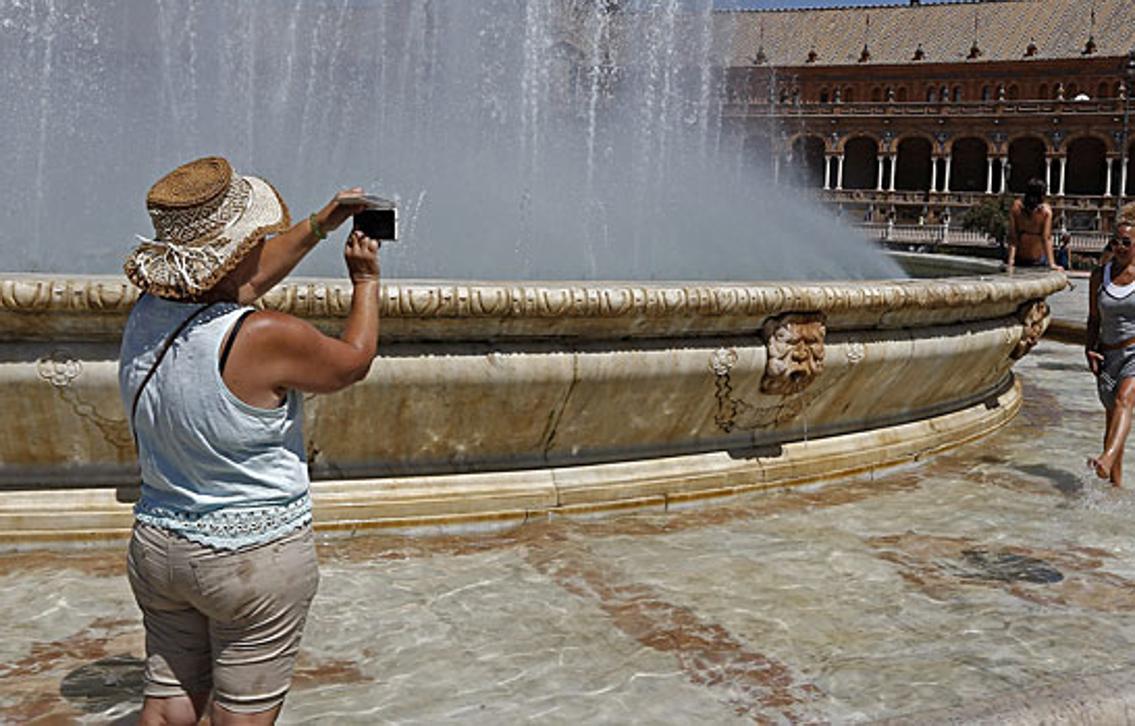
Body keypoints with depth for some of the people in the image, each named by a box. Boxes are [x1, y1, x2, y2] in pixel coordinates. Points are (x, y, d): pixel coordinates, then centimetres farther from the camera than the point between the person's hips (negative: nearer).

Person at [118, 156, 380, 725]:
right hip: (256, 557, -6)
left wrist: (322, 223, 21)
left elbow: (246, 280, 14)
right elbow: (353, 363, -6)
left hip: (157, 544, 7)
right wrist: (366, 281, 9)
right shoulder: (265, 339, -26)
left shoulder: (147, 314, -4)